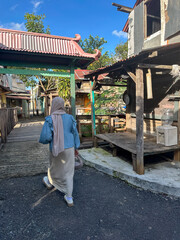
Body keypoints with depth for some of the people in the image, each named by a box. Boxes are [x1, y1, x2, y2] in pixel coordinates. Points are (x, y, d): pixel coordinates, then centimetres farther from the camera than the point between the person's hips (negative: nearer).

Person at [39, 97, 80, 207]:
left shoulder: (50, 119, -16)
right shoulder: (70, 118, -5)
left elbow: (45, 137, -20)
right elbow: (75, 134, 2)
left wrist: (43, 140, 5)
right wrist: (76, 147, 15)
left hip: (56, 150, -1)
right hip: (69, 149, 2)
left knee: (55, 167, 26)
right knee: (68, 172, 12)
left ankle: (49, 182, 55)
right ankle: (69, 198, 17)